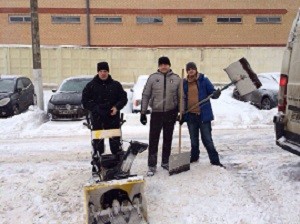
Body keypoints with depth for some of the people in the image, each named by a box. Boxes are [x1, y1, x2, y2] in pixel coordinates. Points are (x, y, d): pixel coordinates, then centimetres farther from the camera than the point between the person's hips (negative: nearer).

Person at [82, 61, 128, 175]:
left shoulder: (116, 85, 5)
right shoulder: (91, 85, 1)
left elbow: (123, 98, 8)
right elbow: (85, 101, -1)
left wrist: (117, 107, -10)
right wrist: (95, 109, -15)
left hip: (113, 118, 1)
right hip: (97, 119, -1)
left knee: (116, 141, 8)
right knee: (97, 142, 3)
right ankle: (96, 164, 12)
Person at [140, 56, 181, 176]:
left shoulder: (176, 79, 3)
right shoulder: (153, 77, -1)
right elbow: (145, 95, 0)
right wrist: (143, 112, -3)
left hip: (171, 113, 2)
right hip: (156, 113, -1)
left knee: (168, 139, 12)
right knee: (153, 139, -1)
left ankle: (165, 162, 26)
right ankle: (152, 166, 6)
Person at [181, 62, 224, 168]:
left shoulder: (204, 80, -4)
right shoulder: (184, 83, 6)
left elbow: (212, 93, -2)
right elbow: (182, 99, 13)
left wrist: (216, 94, -26)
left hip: (204, 115, -3)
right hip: (190, 115, 3)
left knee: (207, 139, 0)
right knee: (193, 139, 16)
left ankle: (214, 160, 10)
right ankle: (194, 157, 34)